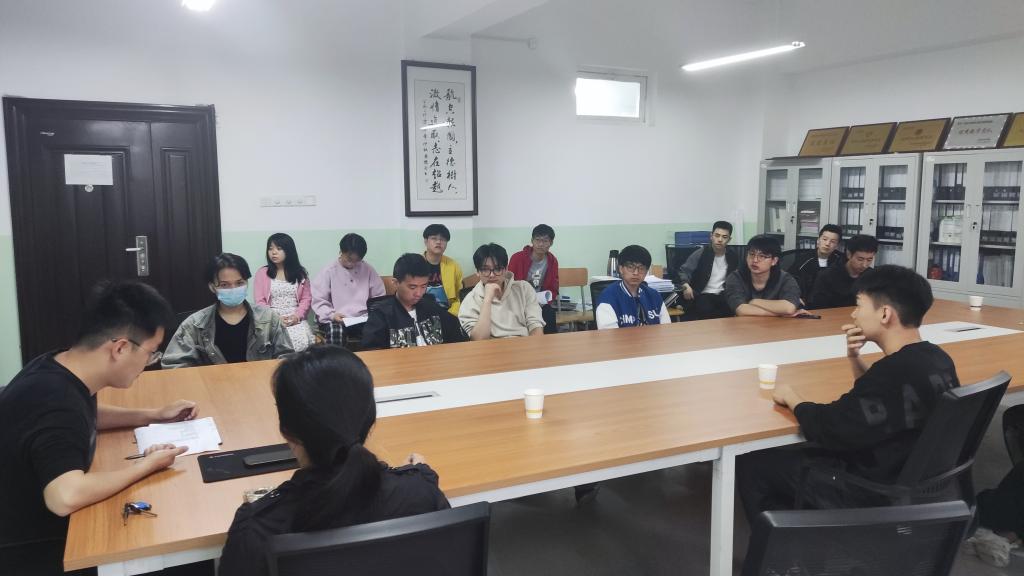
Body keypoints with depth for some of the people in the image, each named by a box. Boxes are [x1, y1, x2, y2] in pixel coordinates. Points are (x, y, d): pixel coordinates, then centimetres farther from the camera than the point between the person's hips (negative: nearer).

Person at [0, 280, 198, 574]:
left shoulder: (61, 369, -3)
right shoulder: (55, 402, -32)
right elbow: (66, 497, -45)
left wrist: (154, 416, 10)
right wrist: (147, 465, -30)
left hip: (44, 529, 9)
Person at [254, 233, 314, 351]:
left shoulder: (300, 273, 10)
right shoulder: (262, 273, 7)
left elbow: (306, 298, 7)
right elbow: (260, 301, 2)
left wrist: (297, 316, -10)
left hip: (296, 319, 1)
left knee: (302, 343, -27)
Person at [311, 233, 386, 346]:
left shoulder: (368, 269, 11)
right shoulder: (329, 271, 4)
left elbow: (379, 297, 15)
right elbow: (318, 301, 2)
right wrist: (331, 315, -16)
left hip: (363, 319, 2)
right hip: (336, 320, -1)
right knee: (334, 332, -35)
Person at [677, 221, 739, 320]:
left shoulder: (732, 257, 11)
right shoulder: (700, 253, 0)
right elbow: (684, 270, -3)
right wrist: (686, 286, -23)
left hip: (723, 295, 3)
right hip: (703, 295, -3)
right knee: (705, 310, -37)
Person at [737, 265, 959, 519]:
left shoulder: (896, 371, -29)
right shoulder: (936, 358, 1)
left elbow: (827, 428, -24)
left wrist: (791, 398, -6)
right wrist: (854, 357, 0)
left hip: (877, 492, -10)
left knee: (751, 463, -1)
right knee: (797, 454, 25)